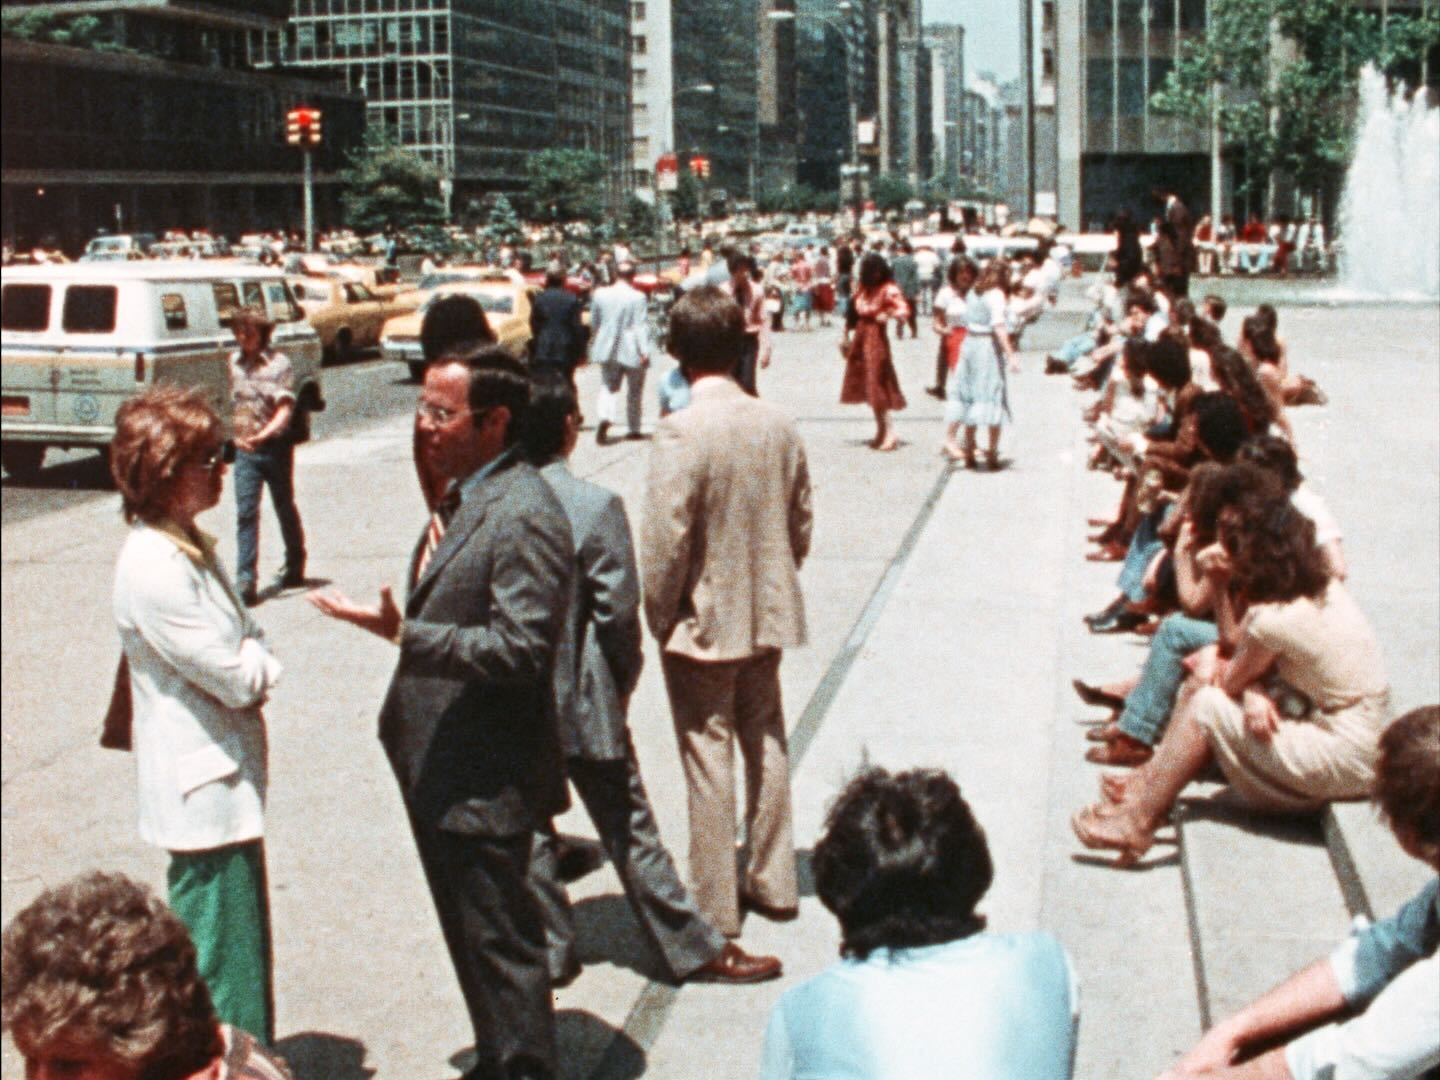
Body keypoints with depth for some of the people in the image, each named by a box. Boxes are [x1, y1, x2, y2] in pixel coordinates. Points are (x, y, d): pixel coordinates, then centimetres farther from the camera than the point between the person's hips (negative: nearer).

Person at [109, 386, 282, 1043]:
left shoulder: (193, 547, 9)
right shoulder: (153, 566, -22)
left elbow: (244, 643, 12)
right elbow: (236, 677, -22)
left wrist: (251, 666, -9)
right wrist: (262, 665, -1)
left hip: (229, 782, 10)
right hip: (205, 789, -10)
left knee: (243, 952, 21)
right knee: (223, 967, 0)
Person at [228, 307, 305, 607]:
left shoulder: (279, 363, -10)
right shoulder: (234, 362, 7)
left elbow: (285, 408, -18)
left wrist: (265, 434, -33)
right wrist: (236, 433, 11)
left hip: (275, 447, -3)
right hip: (245, 449, 3)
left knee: (285, 509, 12)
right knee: (245, 512, -7)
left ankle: (295, 568, 30)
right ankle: (245, 581, -11)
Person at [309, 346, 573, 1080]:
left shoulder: (524, 517, -22)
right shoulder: (461, 497, 9)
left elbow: (520, 648, -28)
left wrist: (402, 634, -31)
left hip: (485, 779, -10)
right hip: (440, 769, 10)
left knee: (500, 943, 3)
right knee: (472, 934, 22)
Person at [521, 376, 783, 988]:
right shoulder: (595, 506, -17)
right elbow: (617, 611, -14)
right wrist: (624, 680, 4)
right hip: (582, 702, -3)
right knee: (628, 828, 7)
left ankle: (547, 952, 26)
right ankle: (692, 950, 18)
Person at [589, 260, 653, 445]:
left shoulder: (600, 294, 0)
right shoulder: (637, 297, -14)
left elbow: (594, 322, 14)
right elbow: (641, 326, -16)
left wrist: (594, 340, 31)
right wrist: (644, 351, -15)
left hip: (608, 349, 3)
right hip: (632, 351, -3)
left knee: (609, 387, 12)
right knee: (634, 391, 12)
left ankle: (605, 418, -15)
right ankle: (634, 429, 17)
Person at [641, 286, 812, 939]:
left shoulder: (680, 432, -21)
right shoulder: (777, 425, -3)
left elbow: (664, 542, -20)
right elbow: (801, 523, 5)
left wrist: (659, 617, -6)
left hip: (702, 623, -5)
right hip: (767, 616, 6)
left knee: (707, 759, 5)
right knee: (766, 745, 18)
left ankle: (714, 908, 15)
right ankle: (774, 883, 30)